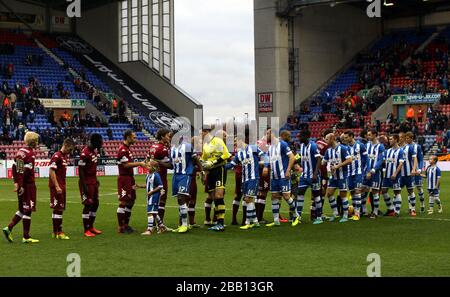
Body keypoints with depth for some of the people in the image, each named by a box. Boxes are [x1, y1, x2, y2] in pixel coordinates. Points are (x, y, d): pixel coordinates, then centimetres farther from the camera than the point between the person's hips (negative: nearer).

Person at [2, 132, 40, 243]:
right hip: (28, 184, -8)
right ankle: (26, 236, 4)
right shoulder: (30, 154, -15)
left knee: (23, 209, 18)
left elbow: (14, 168, 14)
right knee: (27, 210, -1)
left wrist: (16, 182, 16)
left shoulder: (20, 151, 11)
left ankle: (9, 228, 8)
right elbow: (26, 171, -20)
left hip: (21, 185, 8)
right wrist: (20, 185, -19)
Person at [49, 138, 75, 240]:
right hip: (56, 186, -9)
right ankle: (58, 232, -5)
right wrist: (57, 186, -20)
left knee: (60, 209, 11)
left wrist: (63, 185, 18)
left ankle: (55, 232, 15)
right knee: (58, 209, -7)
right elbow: (52, 172, -18)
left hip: (62, 186, 9)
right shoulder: (56, 156, -14)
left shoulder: (65, 156, 15)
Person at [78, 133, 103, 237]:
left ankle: (91, 227, 24)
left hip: (93, 181, 9)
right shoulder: (85, 153, -20)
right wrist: (84, 186, -21)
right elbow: (80, 170, -20)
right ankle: (86, 230, 2)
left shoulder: (95, 151, 8)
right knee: (88, 205, -5)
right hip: (86, 182, -9)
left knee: (95, 204, 12)